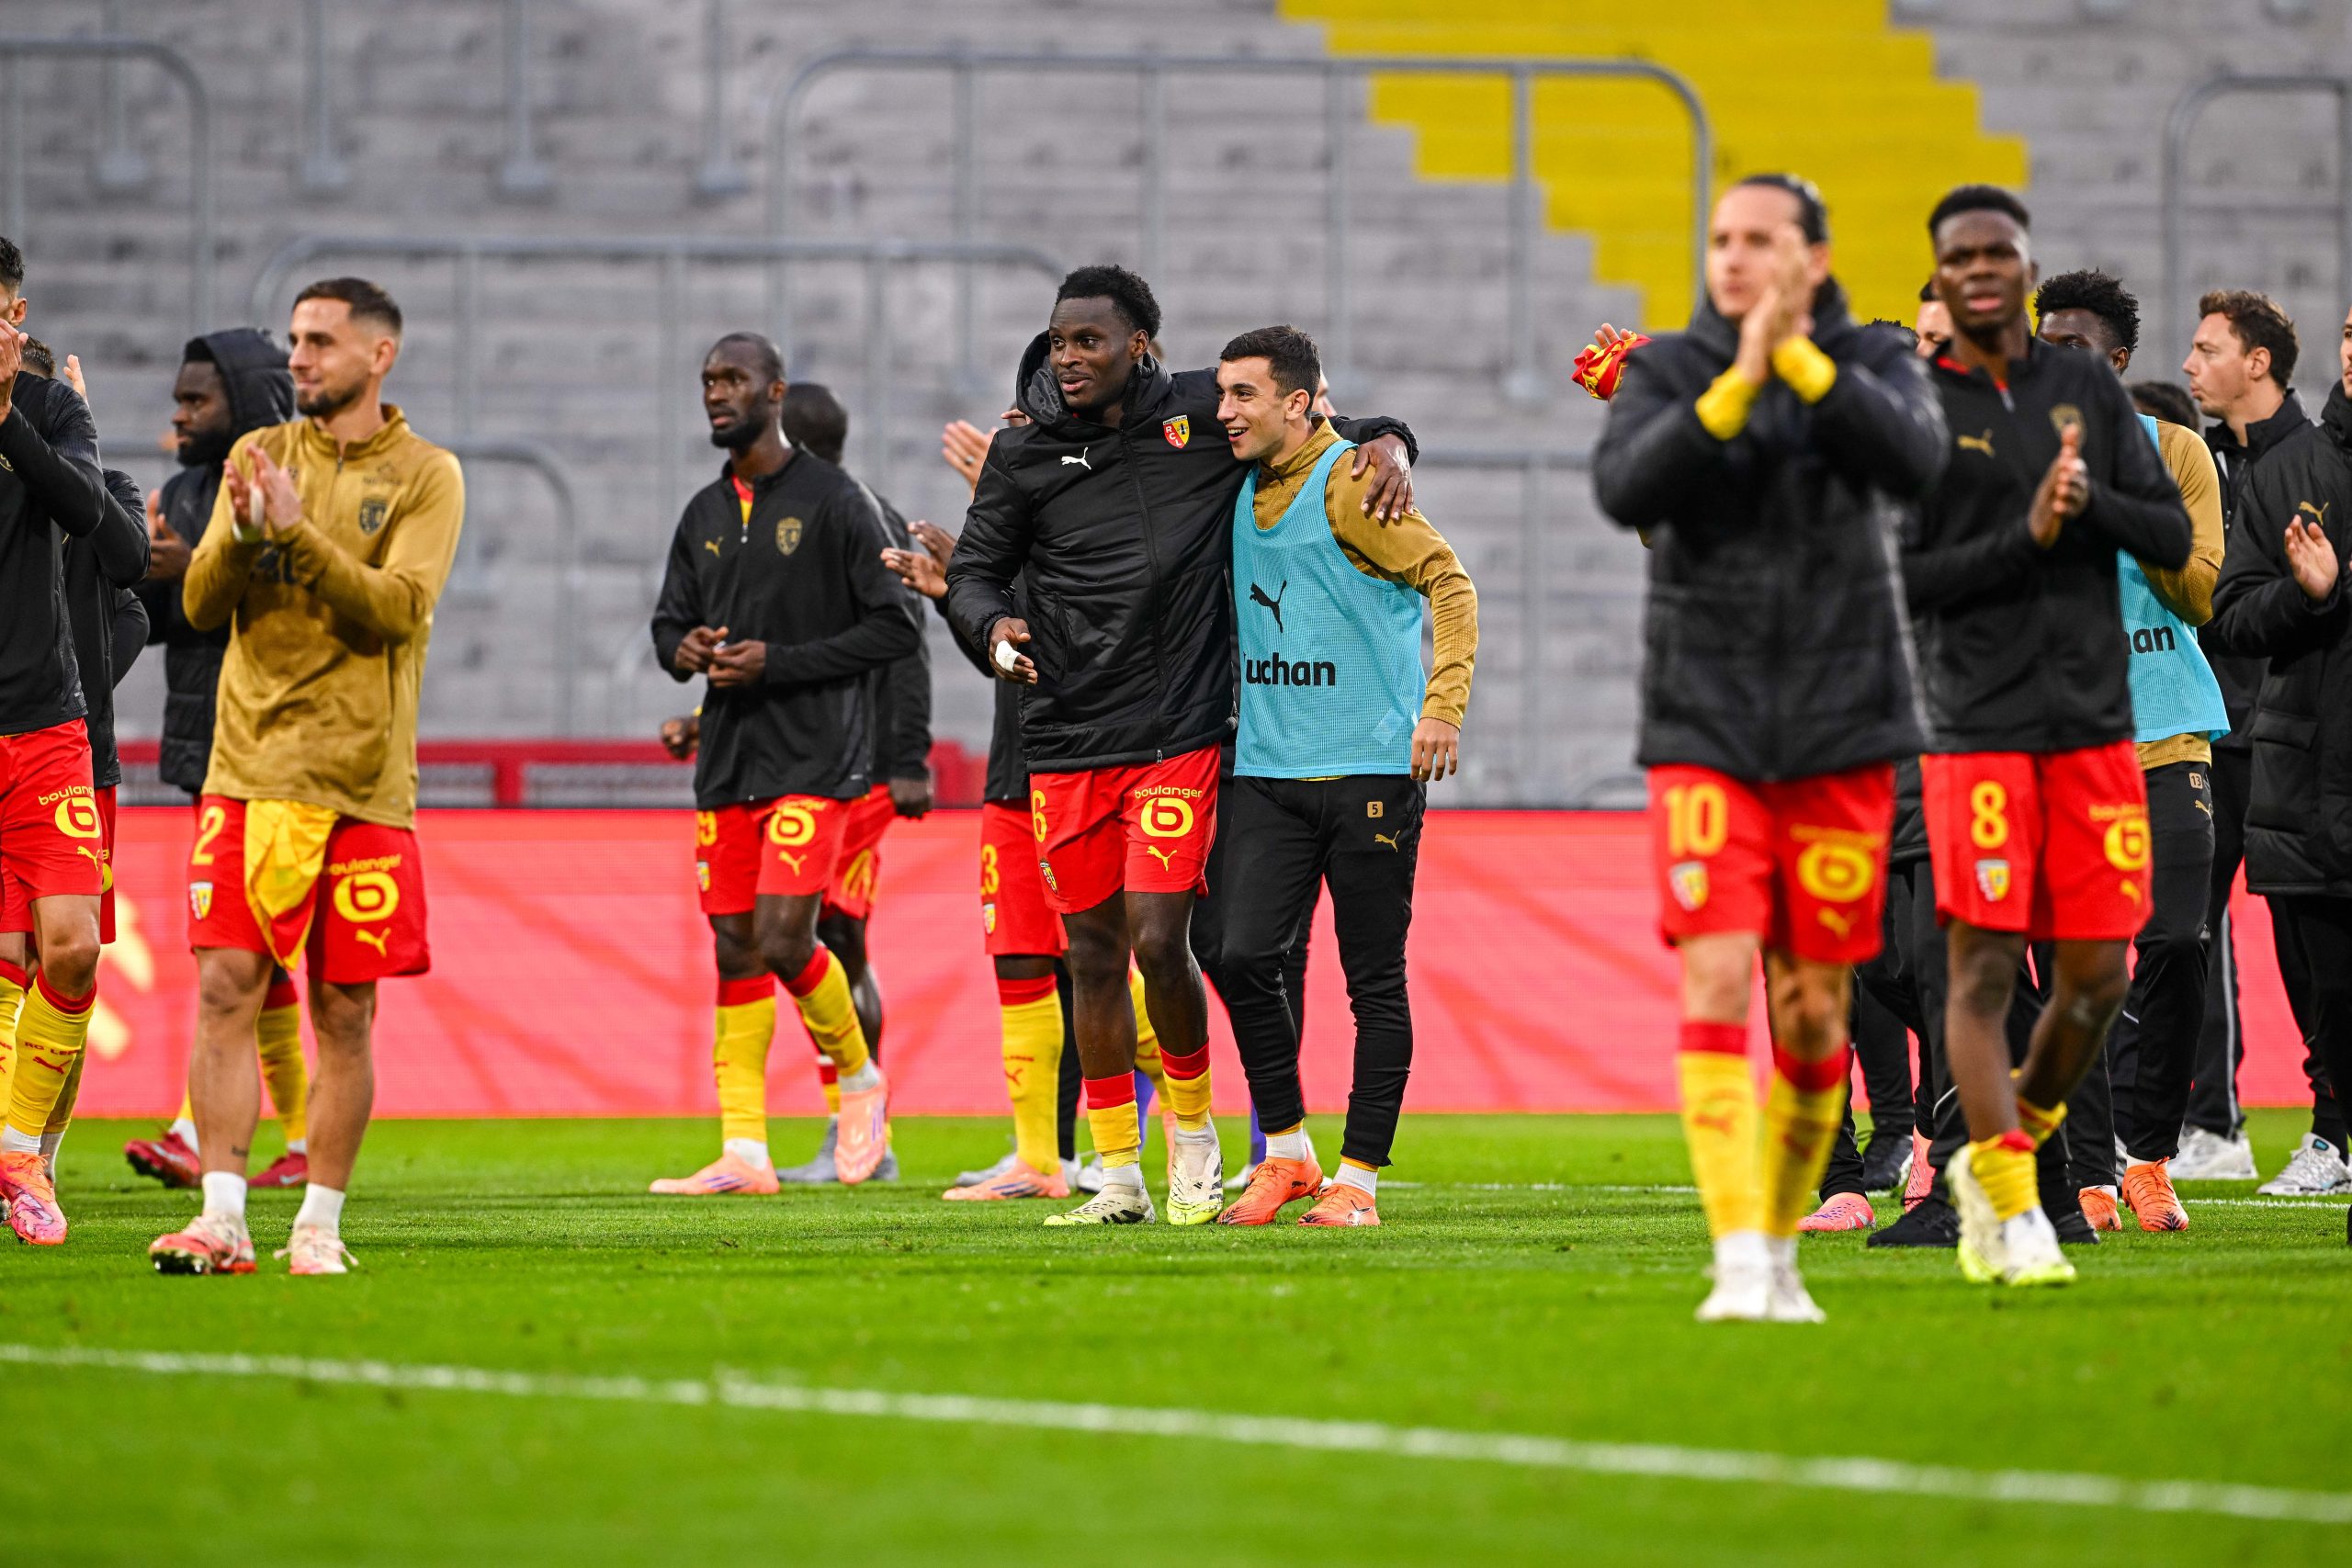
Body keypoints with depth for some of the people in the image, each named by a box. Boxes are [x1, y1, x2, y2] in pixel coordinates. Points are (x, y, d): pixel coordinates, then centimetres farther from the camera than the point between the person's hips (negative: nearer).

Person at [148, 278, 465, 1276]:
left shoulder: (425, 476, 2)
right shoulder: (261, 456, 11)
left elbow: (397, 608, -12)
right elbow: (200, 604, 5)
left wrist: (297, 531, -20)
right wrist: (242, 533, -14)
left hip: (362, 782, -2)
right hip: (250, 770, 2)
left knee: (345, 1012, 1)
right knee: (227, 988, -7)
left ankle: (319, 1226, 8)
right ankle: (222, 1220, -7)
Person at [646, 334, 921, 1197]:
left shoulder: (834, 500, -6)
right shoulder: (704, 515, 13)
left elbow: (896, 627, -9)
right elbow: (669, 622, 20)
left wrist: (778, 663, -15)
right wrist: (685, 650, -5)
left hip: (815, 759, -6)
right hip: (727, 761, 6)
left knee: (782, 940, -15)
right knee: (736, 949, 4)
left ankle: (861, 1078, 12)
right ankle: (744, 1152, 5)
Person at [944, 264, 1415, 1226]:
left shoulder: (1201, 411, 1)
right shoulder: (1027, 451, 4)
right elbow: (975, 569, 11)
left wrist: (1386, 445, -4)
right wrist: (993, 626, -10)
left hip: (1179, 736, -2)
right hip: (1065, 742, 2)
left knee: (1158, 942, -11)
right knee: (1093, 954, 6)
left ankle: (1194, 1140, 12)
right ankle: (1119, 1174, 16)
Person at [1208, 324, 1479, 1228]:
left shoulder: (1348, 485, -9)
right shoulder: (1241, 493, 12)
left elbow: (1449, 583, -10)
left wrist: (1442, 705, -18)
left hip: (1368, 769, -6)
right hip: (1266, 770, 6)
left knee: (1375, 981, 0)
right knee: (1245, 957, -6)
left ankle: (1357, 1179, 6)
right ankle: (1285, 1154, 9)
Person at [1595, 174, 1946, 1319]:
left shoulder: (1873, 364, 3)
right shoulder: (1669, 370, 2)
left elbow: (1915, 464, -18)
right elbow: (1625, 491, -15)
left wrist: (1798, 358, -25)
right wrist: (1737, 387, -25)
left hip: (1842, 736, 1)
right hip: (1705, 736, -1)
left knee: (1813, 1008, 5)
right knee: (1717, 980, -15)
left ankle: (1783, 1250, 23)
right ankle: (1737, 1263, -19)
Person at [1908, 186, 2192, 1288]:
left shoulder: (2087, 389, 12)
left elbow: (2172, 539, 8)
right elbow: (1897, 579, -6)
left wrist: (2090, 499, -11)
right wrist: (2028, 535, -17)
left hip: (2095, 724, 4)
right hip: (1976, 729, -4)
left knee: (2095, 976, 2)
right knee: (1983, 965, -10)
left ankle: (2011, 1141, 24)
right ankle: (2010, 1210, -5)